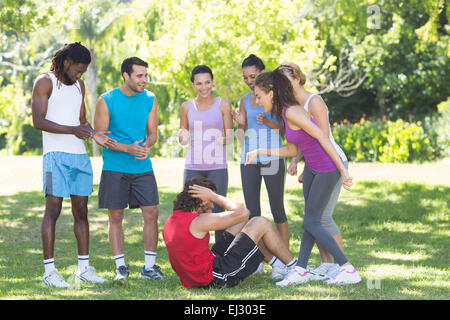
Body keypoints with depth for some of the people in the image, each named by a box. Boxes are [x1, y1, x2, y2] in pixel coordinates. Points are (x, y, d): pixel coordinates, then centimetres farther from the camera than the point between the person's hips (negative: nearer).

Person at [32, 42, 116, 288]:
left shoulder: (79, 85, 19)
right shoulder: (45, 82, -2)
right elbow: (38, 120, -12)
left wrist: (93, 134, 3)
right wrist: (73, 130, -21)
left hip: (80, 155, 7)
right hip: (56, 154, -7)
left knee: (81, 211, 8)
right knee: (53, 210, -8)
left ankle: (84, 267, 13)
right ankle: (49, 271, -7)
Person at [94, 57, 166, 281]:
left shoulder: (149, 99, 7)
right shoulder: (106, 101, -5)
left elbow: (153, 132, 9)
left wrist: (145, 145, -14)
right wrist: (127, 148, -19)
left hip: (142, 167, 3)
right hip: (114, 167, -3)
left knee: (151, 213, -2)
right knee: (115, 217, 1)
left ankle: (149, 267, 6)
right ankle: (120, 266, 10)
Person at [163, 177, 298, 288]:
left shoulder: (170, 222, 4)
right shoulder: (197, 222, -23)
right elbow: (242, 212, -19)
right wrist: (213, 196, -11)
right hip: (220, 278, -9)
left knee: (243, 223, 21)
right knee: (261, 223, 1)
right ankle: (294, 267, 16)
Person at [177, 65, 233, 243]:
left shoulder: (223, 105, 3)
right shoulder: (187, 107, 8)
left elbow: (230, 136, 2)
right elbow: (183, 141, 14)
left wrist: (223, 140, -20)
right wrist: (183, 138, -9)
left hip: (217, 167, -2)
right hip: (193, 167, 2)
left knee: (218, 212, -4)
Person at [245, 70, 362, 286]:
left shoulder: (292, 112, -22)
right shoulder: (283, 114, 7)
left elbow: (322, 137, -24)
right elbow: (292, 150, 14)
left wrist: (343, 171, -24)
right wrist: (260, 152, 11)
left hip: (327, 170, -9)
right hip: (311, 167, 9)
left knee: (311, 222, -5)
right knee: (310, 220, 10)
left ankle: (348, 269, -2)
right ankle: (301, 270, 15)